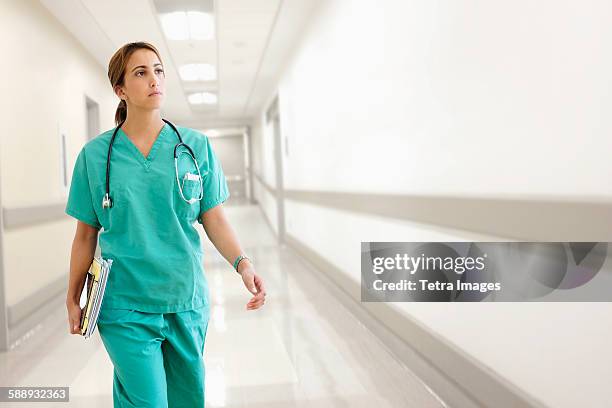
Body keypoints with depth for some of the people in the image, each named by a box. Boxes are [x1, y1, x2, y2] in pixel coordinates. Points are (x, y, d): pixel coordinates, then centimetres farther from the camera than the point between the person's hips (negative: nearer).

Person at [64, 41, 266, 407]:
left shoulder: (196, 146, 0)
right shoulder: (95, 154, -1)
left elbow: (214, 219, 0)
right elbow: (86, 233, 5)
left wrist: (243, 263, -15)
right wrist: (73, 299, 7)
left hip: (188, 300, 2)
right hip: (125, 307, -2)